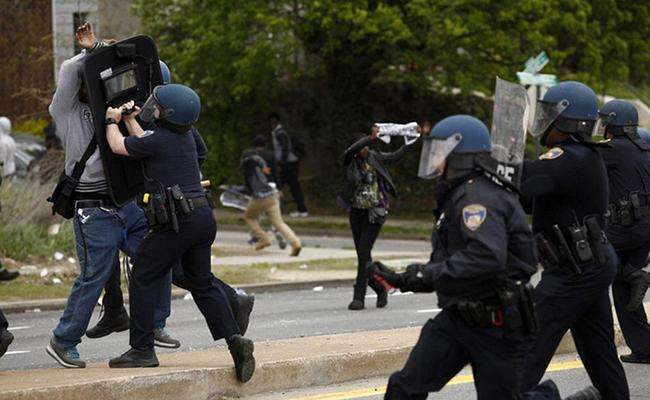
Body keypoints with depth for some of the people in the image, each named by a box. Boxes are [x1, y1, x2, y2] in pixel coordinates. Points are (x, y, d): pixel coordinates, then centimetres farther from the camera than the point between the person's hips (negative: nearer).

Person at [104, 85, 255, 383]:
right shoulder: (184, 136, 12)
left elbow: (118, 146, 3)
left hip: (178, 221, -8)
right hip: (204, 217, 8)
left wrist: (111, 121, 20)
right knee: (201, 283, 14)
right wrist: (129, 119, 37)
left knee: (144, 278, 2)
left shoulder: (159, 140, -12)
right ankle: (235, 340, 0)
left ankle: (142, 349, 1)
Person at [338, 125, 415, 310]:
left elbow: (396, 157, 17)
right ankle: (380, 289, 26)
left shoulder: (374, 158, 2)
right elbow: (351, 151, -27)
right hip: (356, 212, 2)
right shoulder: (348, 161, -4)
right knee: (362, 254, 7)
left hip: (375, 212, -2)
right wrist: (371, 138, -35)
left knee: (364, 252, -12)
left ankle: (359, 297, -11)